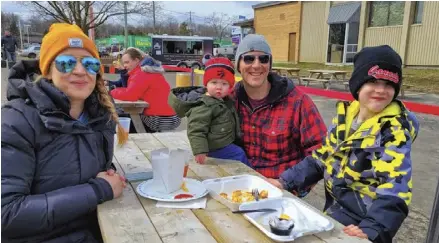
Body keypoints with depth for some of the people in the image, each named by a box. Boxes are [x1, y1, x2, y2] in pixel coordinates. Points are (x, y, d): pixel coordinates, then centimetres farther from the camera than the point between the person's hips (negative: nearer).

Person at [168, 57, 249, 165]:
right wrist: (199, 151, -32)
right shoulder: (204, 106, -25)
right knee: (240, 154, -10)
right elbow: (196, 131, -28)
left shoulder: (224, 100, 7)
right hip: (217, 147, -10)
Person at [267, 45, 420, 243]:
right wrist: (286, 182, -3)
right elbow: (322, 158, 6)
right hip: (334, 210, 6)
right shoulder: (345, 115, 1)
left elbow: (395, 187, -23)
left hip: (358, 224, -5)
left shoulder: (395, 128, -15)